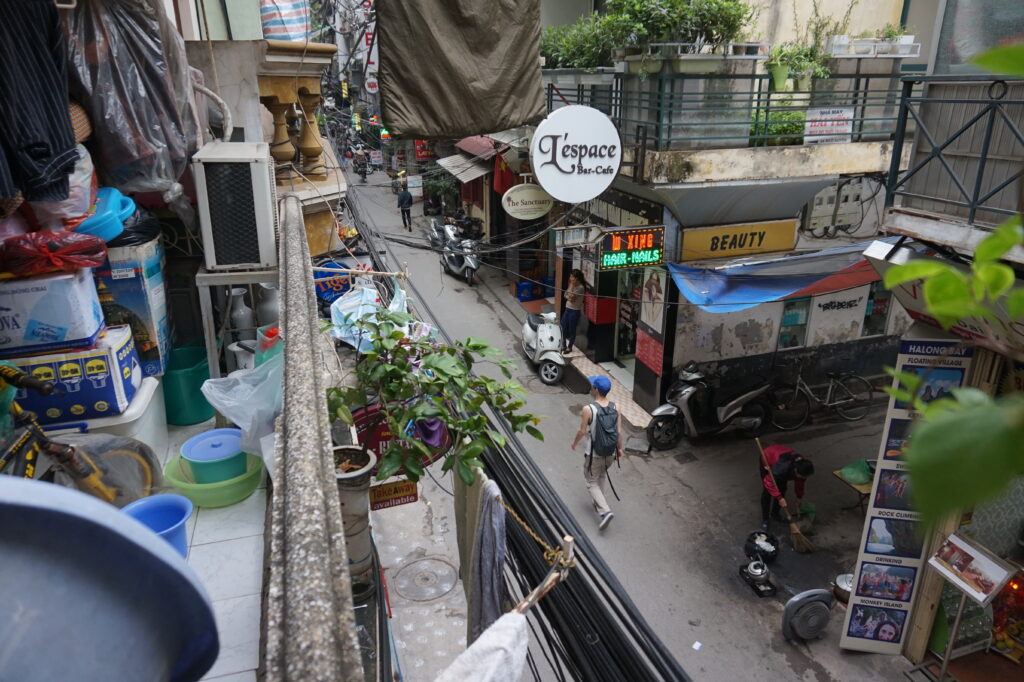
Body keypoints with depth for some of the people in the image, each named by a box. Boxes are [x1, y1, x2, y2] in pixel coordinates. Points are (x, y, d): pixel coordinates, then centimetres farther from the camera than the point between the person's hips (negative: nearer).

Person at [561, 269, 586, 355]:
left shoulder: (580, 287, -18)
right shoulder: (572, 285, 8)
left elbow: (571, 296, -24)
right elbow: (566, 295, 9)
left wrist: (572, 285, -20)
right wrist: (569, 298, -12)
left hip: (575, 311, -8)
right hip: (567, 309, 8)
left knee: (572, 330, 5)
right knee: (563, 328, 11)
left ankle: (569, 347, 19)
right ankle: (564, 346, 27)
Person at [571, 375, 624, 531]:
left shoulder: (588, 409, -23)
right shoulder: (614, 408, -8)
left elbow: (582, 431, -14)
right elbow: (619, 432, -2)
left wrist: (574, 443, 6)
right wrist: (620, 448, 13)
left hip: (594, 455, -5)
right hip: (610, 454, 5)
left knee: (592, 483, 10)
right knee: (602, 477, 29)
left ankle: (605, 511, -4)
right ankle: (599, 503, 42)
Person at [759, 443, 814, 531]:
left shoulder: (802, 467, -26)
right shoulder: (783, 468, -47)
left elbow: (800, 482, -5)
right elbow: (768, 481, -36)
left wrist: (799, 497, 7)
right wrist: (780, 498, -36)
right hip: (766, 460, -6)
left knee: (782, 489, 5)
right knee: (767, 491, -9)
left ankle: (775, 513, 26)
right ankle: (764, 519, 4)